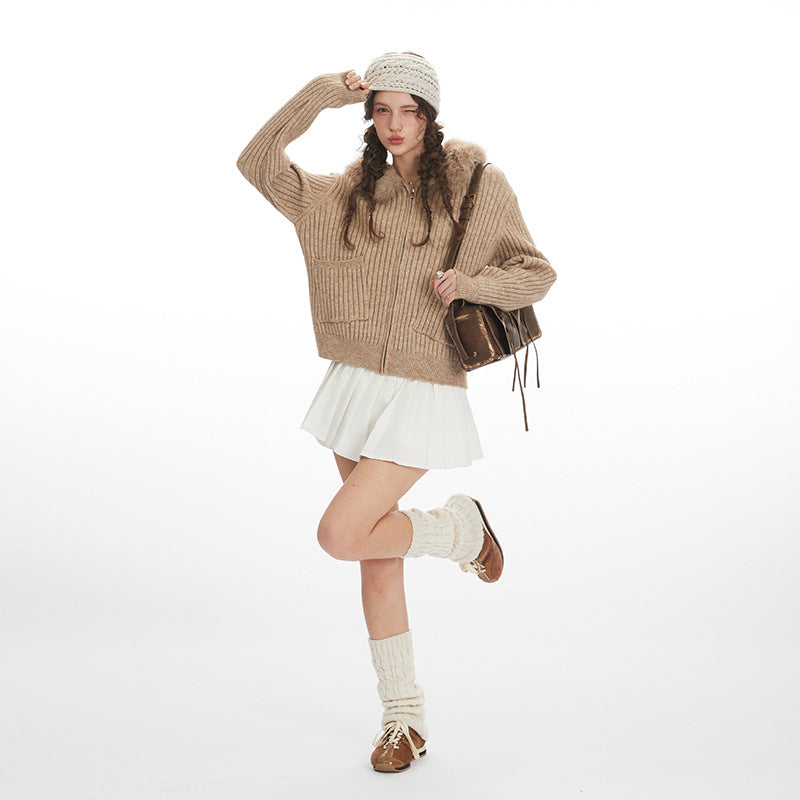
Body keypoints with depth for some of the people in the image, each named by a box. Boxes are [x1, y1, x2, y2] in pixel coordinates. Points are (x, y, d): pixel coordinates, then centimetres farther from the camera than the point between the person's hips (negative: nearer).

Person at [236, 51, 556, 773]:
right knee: (377, 560, 8)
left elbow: (537, 274, 3)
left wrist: (469, 282, -15)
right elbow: (258, 165, 3)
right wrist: (320, 95, -4)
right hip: (355, 387, 5)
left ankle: (461, 528, 11)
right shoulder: (349, 194, 10)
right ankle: (405, 720, 23)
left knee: (340, 536, -18)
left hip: (425, 395, -5)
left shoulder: (475, 186, 1)